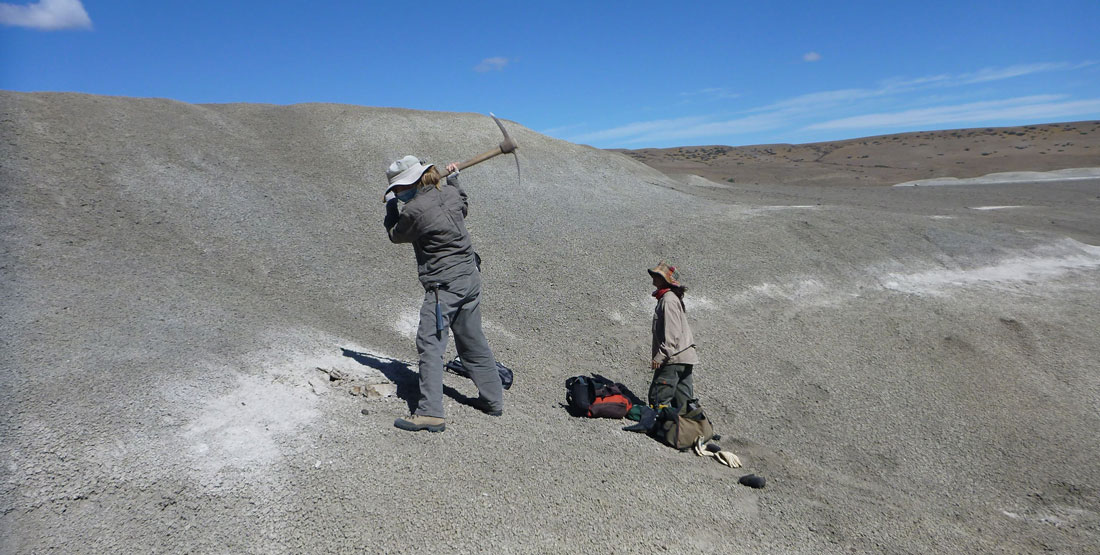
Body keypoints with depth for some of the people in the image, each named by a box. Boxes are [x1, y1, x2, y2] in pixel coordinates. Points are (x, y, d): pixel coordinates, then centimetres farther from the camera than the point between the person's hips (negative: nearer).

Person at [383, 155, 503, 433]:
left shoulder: (414, 210, -16)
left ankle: (430, 413, -9)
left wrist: (390, 205, 16)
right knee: (473, 342, 18)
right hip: (470, 278, 8)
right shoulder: (450, 193, 3)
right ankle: (493, 399, 28)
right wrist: (454, 179, 38)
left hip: (443, 286, -8)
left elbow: (395, 235, 3)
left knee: (430, 345, -6)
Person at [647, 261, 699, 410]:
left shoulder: (668, 299, -11)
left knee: (658, 400, -10)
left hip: (673, 359, -10)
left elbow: (672, 332, -20)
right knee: (682, 402, 12)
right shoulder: (675, 298, 20)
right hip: (685, 359, 10)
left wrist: (661, 355, -22)